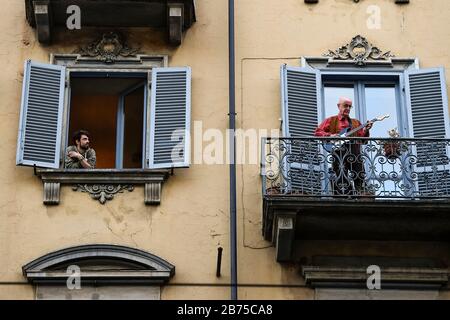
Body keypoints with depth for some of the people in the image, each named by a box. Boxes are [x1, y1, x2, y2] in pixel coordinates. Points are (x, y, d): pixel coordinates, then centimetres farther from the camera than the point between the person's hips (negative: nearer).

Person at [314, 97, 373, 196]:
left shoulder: (355, 123, 24)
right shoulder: (331, 121, 14)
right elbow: (317, 132, 5)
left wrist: (366, 130, -5)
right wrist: (330, 136, -11)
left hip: (355, 153, 3)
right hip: (339, 153, -3)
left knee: (360, 179, -6)